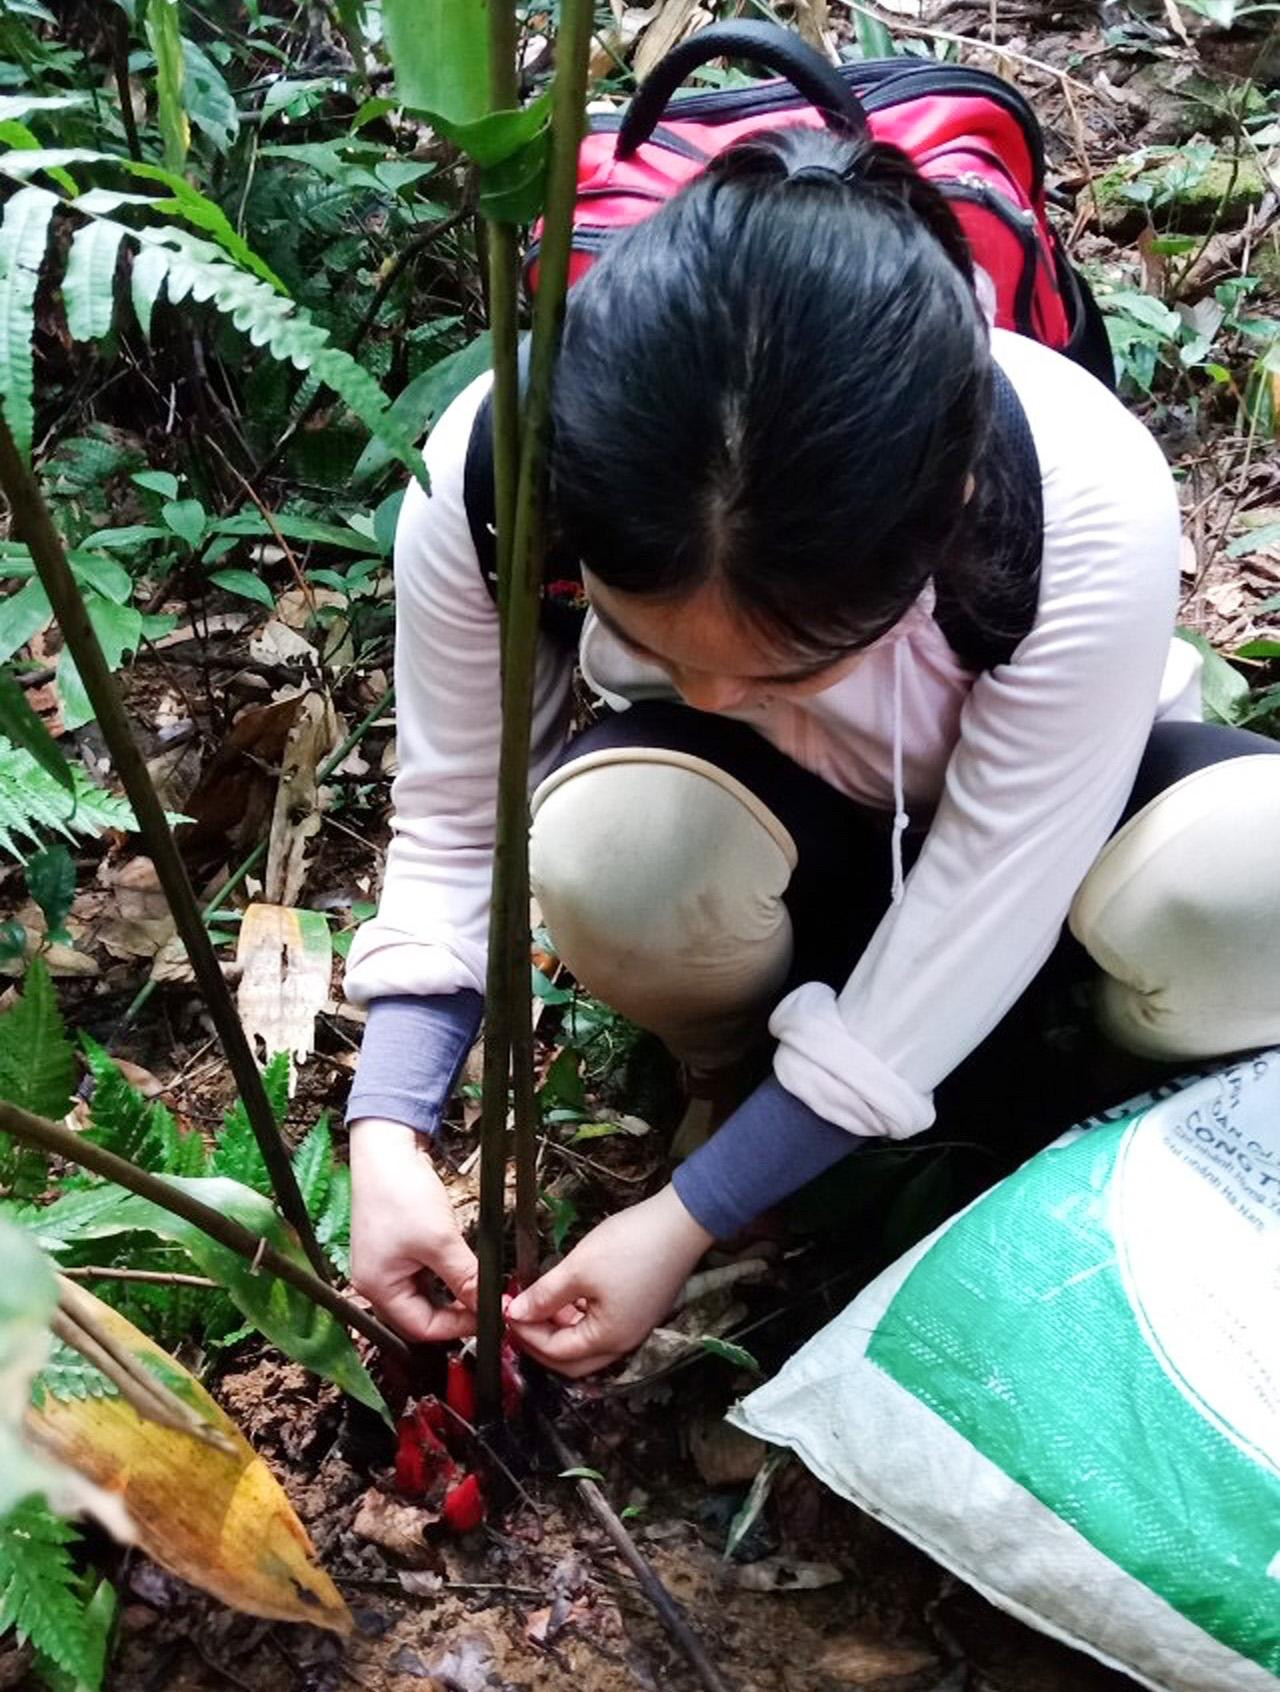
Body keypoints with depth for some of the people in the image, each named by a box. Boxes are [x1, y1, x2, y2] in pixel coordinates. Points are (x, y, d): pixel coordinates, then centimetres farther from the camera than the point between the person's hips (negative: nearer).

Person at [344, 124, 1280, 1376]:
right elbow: (454, 825, -15)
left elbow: (956, 938, -28)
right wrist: (388, 1134, -25)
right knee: (609, 847, -35)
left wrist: (683, 1222, -24)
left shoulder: (1088, 515, -37)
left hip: (1022, 787, -1)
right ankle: (746, 1064, 0)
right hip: (754, 811, 1)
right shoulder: (493, 471, -31)